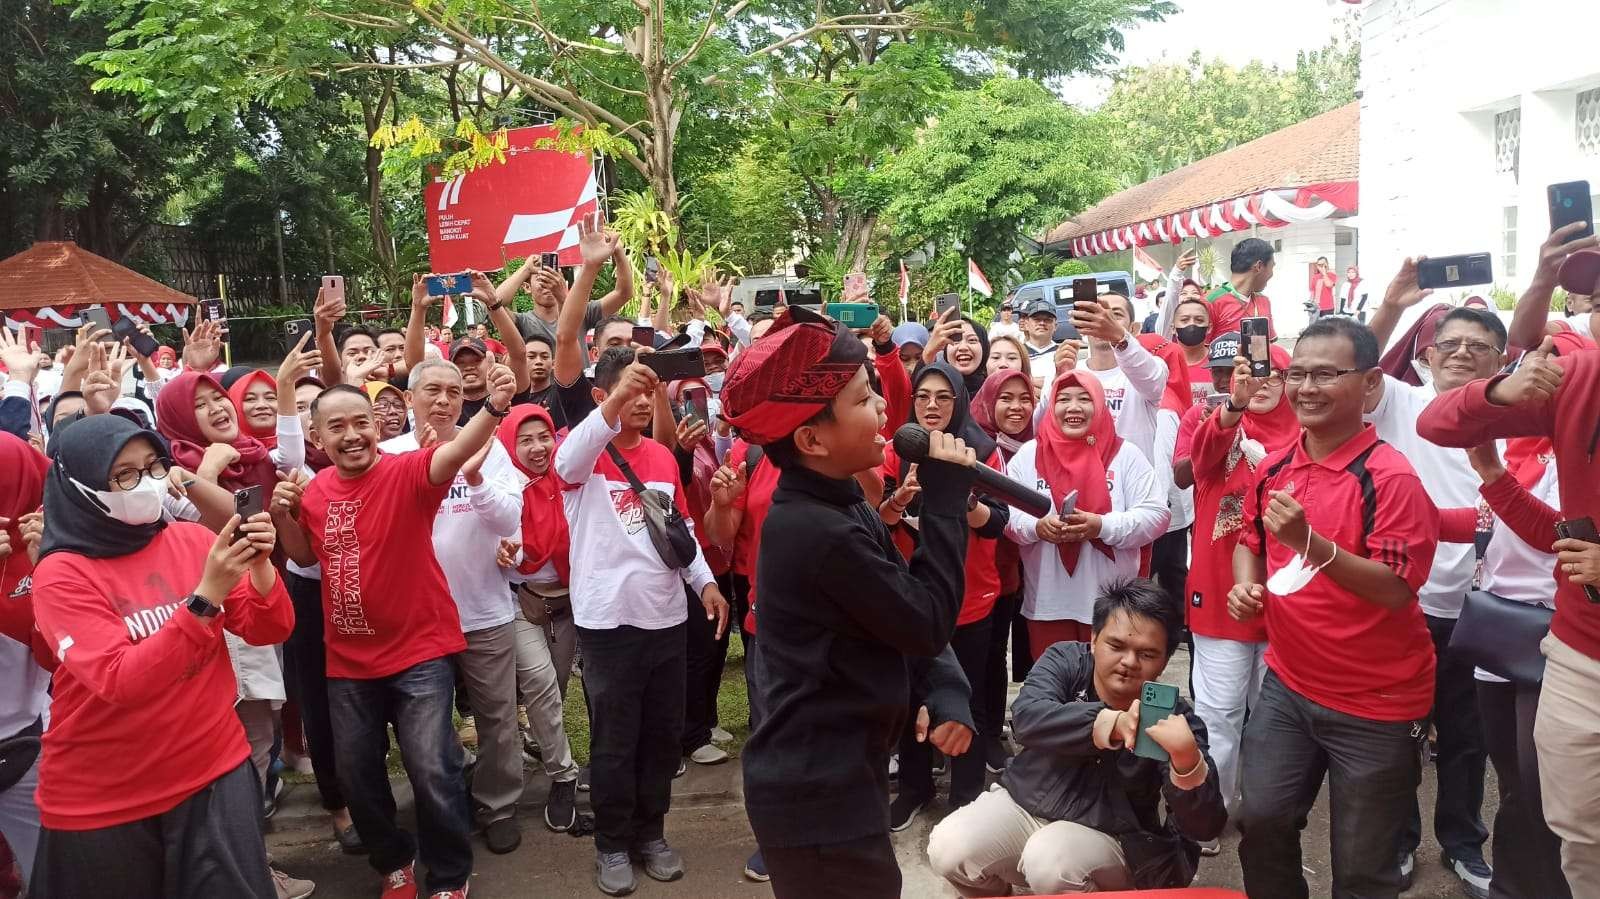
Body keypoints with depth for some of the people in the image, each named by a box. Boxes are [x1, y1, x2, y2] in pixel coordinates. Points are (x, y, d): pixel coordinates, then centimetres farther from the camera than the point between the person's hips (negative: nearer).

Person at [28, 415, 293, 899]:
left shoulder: (191, 539, -1)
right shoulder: (62, 575, -13)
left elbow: (269, 631, -5)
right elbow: (121, 683, -25)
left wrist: (259, 567, -24)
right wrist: (207, 596, -34)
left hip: (213, 771, 3)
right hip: (101, 799, -2)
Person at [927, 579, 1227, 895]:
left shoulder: (1174, 719, -13)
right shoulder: (1064, 661, -7)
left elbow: (1206, 826, -22)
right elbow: (1027, 717, -28)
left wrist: (1186, 758, -44)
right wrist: (1111, 723, -45)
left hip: (1106, 837, -3)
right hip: (1022, 806, 3)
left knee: (1051, 862, -33)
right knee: (949, 849, -19)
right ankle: (997, 891, 12)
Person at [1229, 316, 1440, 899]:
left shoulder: (1390, 477, -18)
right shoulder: (1274, 468, 2)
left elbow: (1396, 591, -23)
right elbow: (1250, 543, 19)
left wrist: (1310, 542, -34)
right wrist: (1246, 585, -2)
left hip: (1376, 704, -5)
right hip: (1288, 684, 5)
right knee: (1261, 821, 7)